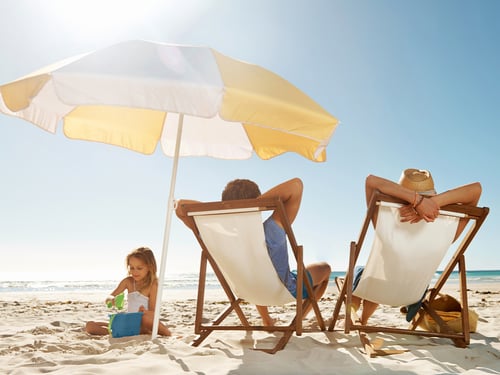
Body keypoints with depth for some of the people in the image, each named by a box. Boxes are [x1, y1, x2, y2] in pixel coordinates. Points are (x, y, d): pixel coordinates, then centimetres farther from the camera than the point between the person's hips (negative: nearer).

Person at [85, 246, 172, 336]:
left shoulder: (152, 284, -9)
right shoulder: (128, 281, 4)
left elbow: (153, 312, -10)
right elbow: (108, 299, 3)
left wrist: (145, 312, -34)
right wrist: (112, 299, -22)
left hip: (144, 324, -6)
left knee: (146, 318, -44)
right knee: (89, 326, -10)